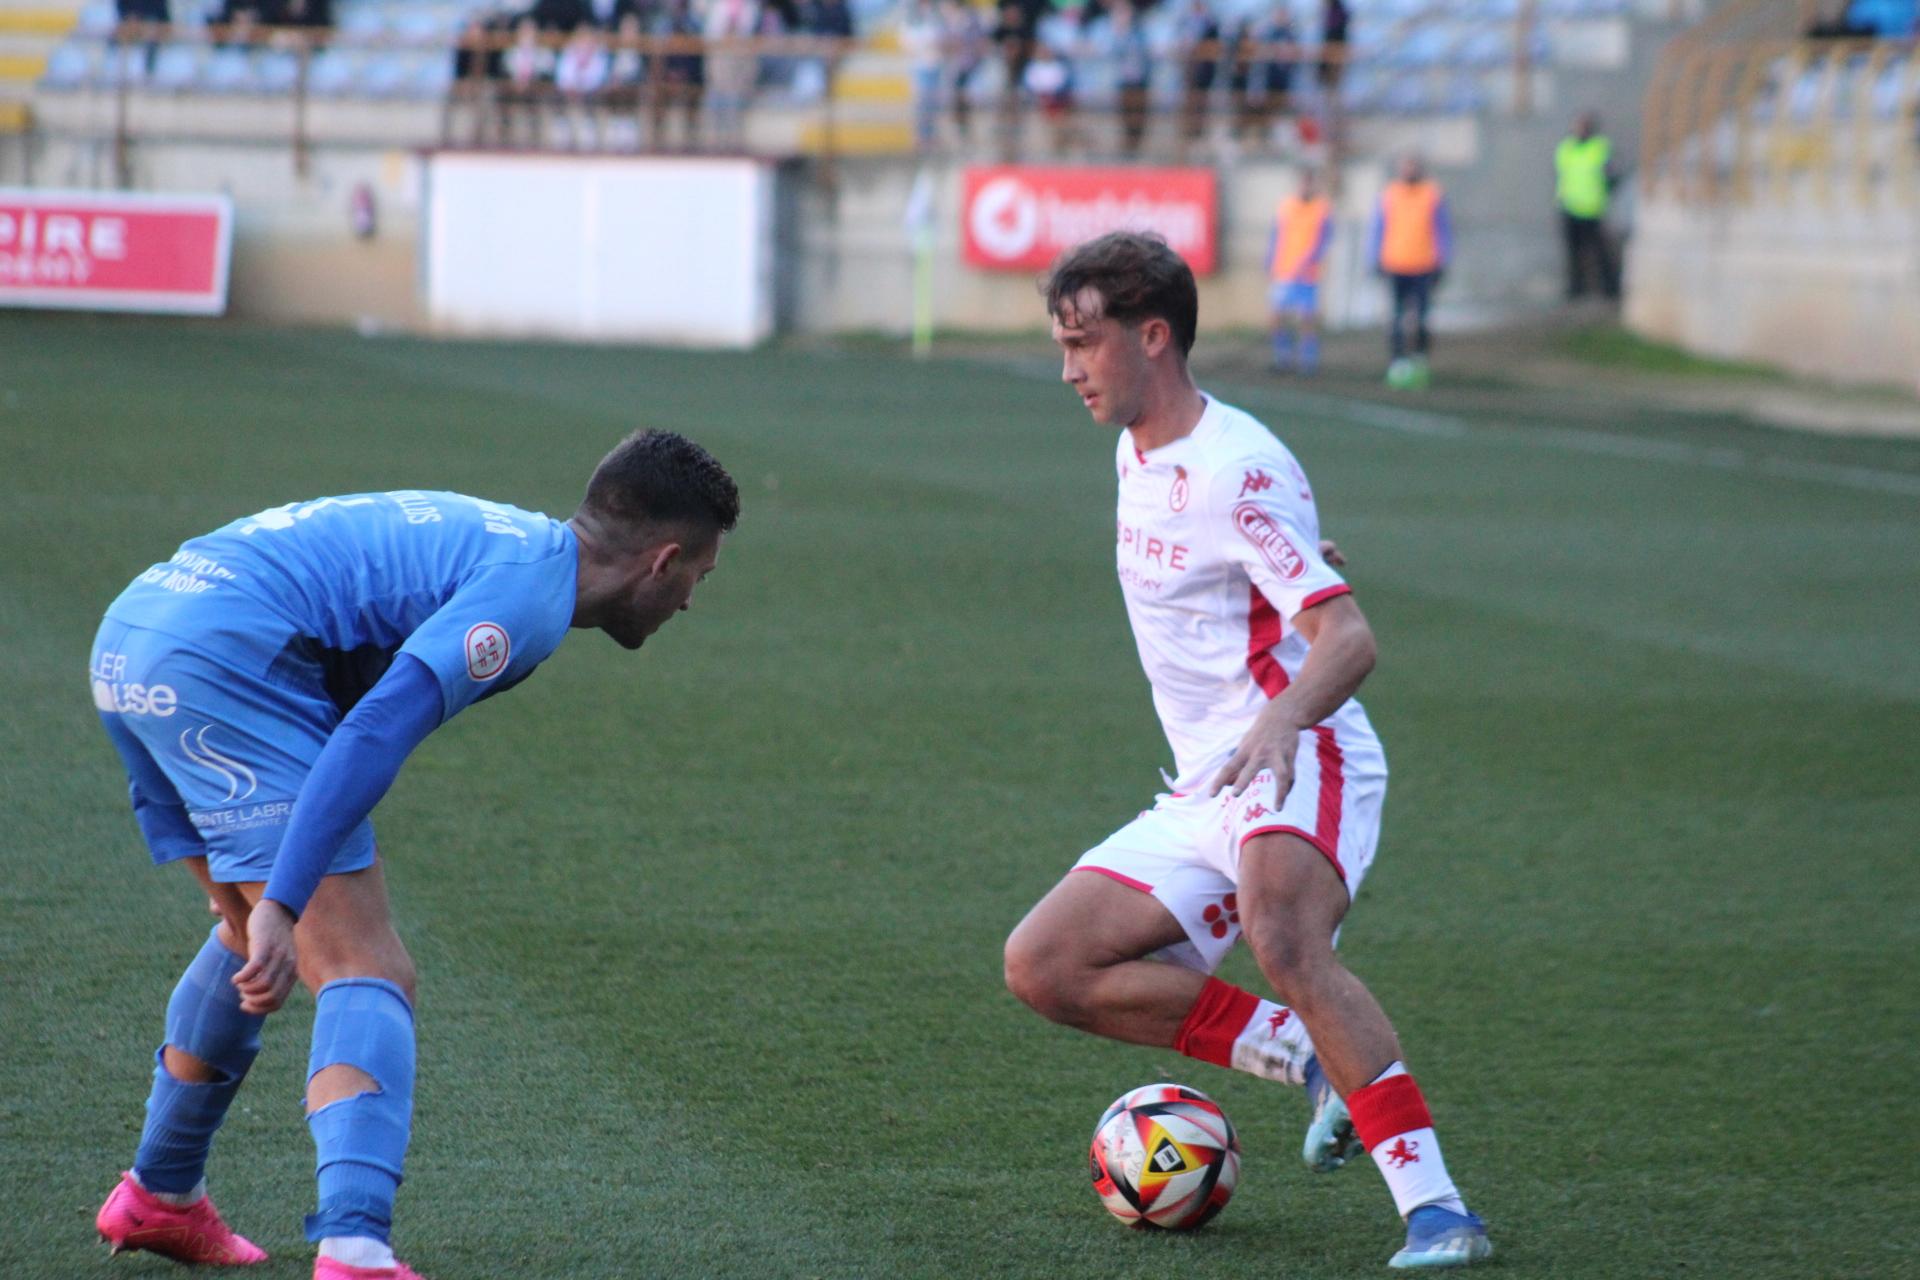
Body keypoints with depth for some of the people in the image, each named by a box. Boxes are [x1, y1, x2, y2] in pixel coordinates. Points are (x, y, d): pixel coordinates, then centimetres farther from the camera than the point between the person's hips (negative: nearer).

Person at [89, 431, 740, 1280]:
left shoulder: (490, 538, 23)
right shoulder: (530, 585, -8)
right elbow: (377, 732, -21)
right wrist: (281, 904, -26)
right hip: (225, 661, -10)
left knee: (255, 937, 29)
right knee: (366, 973, -12)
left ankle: (158, 1196, 41)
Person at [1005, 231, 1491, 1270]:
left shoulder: (1236, 468, -14)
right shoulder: (1135, 454, 13)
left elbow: (1349, 640, -22)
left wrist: (1280, 721, -40)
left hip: (1300, 768, -10)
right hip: (1202, 793, 10)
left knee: (1283, 944, -38)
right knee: (1045, 967, -4)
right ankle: (1313, 1059, -4)